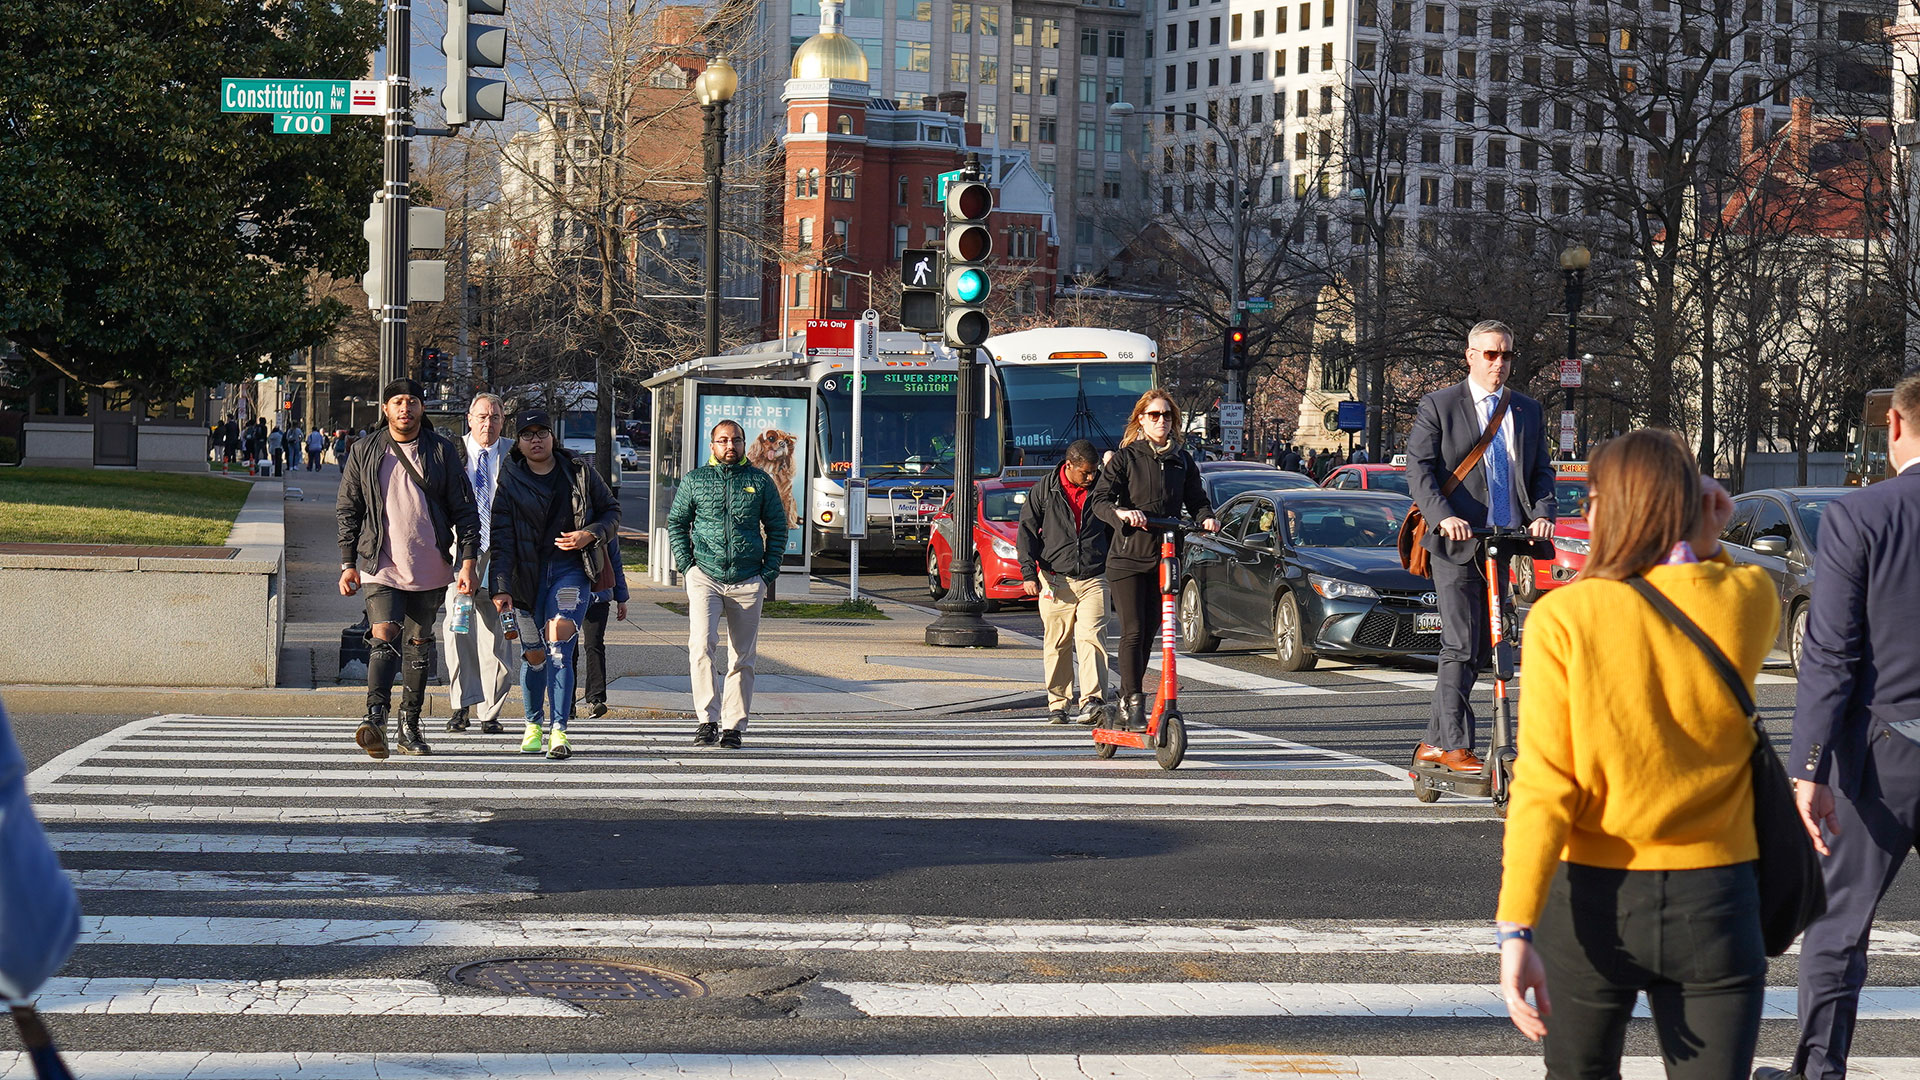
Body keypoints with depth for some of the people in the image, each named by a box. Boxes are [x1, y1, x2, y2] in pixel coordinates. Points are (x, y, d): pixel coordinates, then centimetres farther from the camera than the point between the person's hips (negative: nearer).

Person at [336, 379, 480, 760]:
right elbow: (347, 511, 9)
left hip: (430, 569, 2)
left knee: (420, 644, 9)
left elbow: (465, 510, 5)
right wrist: (348, 563, 4)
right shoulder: (365, 453, 4)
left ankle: (410, 725, 17)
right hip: (382, 567, -2)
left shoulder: (441, 451, 4)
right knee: (384, 637, -18)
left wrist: (468, 562, -2)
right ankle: (375, 718, -29)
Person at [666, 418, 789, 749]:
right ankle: (708, 719, -18)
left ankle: (733, 726, 12)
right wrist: (686, 564, 2)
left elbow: (777, 527, 14)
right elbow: (676, 522, 14)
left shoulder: (760, 482, 8)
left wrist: (769, 571, 4)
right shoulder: (694, 480, 8)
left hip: (748, 582, 1)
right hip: (705, 578, -1)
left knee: (742, 658, 4)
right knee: (701, 645, -20)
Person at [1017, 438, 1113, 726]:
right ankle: (1057, 703, 12)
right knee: (1057, 644, 4)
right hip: (1056, 580, 0)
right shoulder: (1044, 491, 2)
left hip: (1094, 580, 0)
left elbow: (1114, 530, 18)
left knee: (1091, 638, -13)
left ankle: (1093, 700, -18)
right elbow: (1027, 530, 5)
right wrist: (1028, 571, -4)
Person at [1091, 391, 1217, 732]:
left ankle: (1127, 696, 21)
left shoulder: (1182, 460, 12)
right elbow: (1100, 499, -8)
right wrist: (1122, 512, -28)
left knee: (1150, 632, 8)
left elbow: (1195, 500, 15)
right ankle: (1134, 703, -8)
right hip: (1128, 556, -4)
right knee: (1133, 632, -10)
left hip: (1165, 557, 4)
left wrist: (1206, 517, -8)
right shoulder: (1126, 458, 0)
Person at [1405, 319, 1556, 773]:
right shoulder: (1439, 405, 2)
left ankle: (1433, 744, 16)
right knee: (1461, 646, -9)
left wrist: (1542, 513, -7)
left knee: (1480, 648, 7)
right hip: (1457, 543, -5)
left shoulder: (1527, 411, 16)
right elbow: (1418, 468, -5)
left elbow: (1541, 470, 14)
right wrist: (1442, 515, -21)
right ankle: (1457, 747, -6)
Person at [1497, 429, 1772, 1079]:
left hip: (1593, 901, -1)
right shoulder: (1751, 599, -4)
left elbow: (1545, 786, -15)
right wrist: (1705, 545, 5)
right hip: (1714, 902, 1)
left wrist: (1516, 928, -15)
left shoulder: (1563, 617, -10)